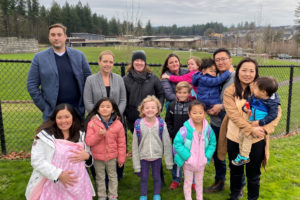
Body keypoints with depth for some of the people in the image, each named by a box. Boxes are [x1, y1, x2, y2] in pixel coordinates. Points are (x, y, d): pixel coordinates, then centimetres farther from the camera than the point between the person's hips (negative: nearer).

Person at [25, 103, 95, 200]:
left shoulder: (81, 135, 7)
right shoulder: (45, 135, -7)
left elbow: (89, 156, 13)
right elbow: (37, 161, -11)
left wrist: (86, 156, -10)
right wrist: (58, 174, -20)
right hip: (53, 187, -3)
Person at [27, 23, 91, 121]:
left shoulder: (79, 55, 5)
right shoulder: (39, 58, 2)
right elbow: (31, 85, 2)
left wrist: (84, 103, 0)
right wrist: (44, 107, -2)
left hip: (77, 110, 1)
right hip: (52, 112, -1)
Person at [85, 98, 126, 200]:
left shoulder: (118, 124, -10)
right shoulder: (92, 123, -12)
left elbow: (121, 143, -4)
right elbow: (88, 141, -15)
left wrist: (121, 158, -1)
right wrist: (98, 134, -30)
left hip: (112, 156, 1)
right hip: (97, 157, 0)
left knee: (112, 176, 18)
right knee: (100, 178, 17)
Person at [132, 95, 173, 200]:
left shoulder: (161, 124, -12)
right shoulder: (138, 125, -12)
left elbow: (167, 143, -5)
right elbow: (135, 145, -6)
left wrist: (169, 161, -2)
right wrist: (136, 164, -4)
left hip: (157, 156, 0)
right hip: (143, 156, 0)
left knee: (157, 177, 16)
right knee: (144, 178, 14)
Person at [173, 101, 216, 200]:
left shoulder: (208, 129, -12)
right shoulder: (185, 129, -25)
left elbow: (213, 143, 0)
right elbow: (177, 144, -21)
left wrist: (206, 156, -10)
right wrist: (187, 156, -22)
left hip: (201, 162, 4)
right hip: (188, 162, -3)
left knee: (199, 182, 25)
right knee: (188, 182, 16)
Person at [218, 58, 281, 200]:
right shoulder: (230, 92, -7)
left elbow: (276, 111, -5)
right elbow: (233, 114, -16)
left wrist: (266, 128, -19)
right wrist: (251, 129, -25)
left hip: (257, 140, 0)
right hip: (234, 139, 1)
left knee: (253, 174, 15)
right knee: (235, 171, 21)